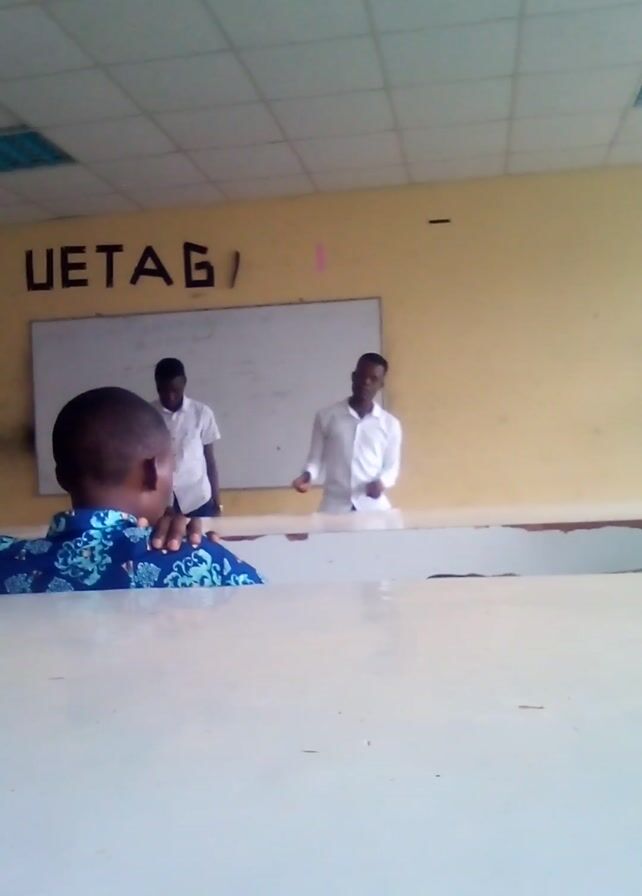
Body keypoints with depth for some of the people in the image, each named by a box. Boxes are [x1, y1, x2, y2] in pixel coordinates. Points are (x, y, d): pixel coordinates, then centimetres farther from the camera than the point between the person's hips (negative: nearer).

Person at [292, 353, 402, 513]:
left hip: (373, 507, 1)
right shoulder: (326, 417, 6)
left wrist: (381, 482, -8)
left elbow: (391, 466, 13)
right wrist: (307, 476, -10)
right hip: (334, 507, -1)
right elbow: (316, 459, 11)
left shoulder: (390, 424, 9)